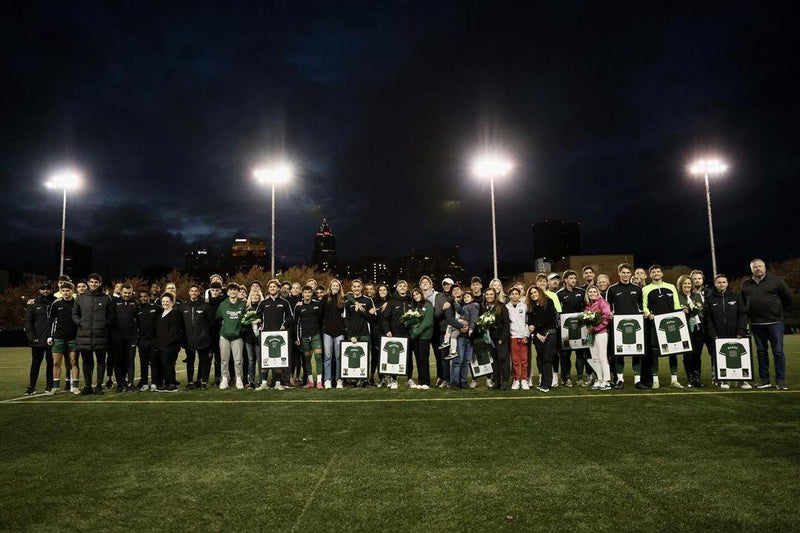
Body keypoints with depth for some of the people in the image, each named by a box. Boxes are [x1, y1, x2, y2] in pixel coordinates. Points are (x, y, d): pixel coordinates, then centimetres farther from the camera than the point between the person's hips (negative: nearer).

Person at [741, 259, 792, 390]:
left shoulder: (776, 282, 0)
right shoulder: (746, 285, 9)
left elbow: (788, 298, 7)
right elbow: (743, 303, 21)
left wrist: (777, 310, 9)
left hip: (774, 322, -3)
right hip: (756, 324, 3)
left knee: (778, 352, -2)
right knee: (761, 352, 8)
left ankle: (781, 381, 3)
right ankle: (764, 380, 15)